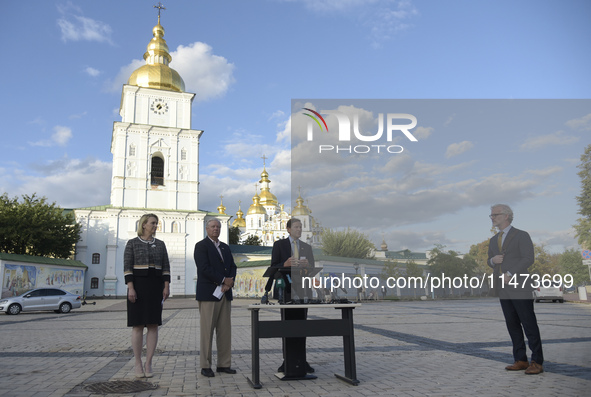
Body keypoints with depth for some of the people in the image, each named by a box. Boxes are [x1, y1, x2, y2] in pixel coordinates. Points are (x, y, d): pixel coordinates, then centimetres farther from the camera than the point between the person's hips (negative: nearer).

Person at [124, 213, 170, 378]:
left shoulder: (160, 244, 11)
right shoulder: (132, 243, 0)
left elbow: (166, 267, 8)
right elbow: (127, 267, -5)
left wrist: (167, 287, -2)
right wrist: (130, 288, -14)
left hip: (156, 285, 3)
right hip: (138, 284, -3)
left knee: (153, 324, 0)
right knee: (138, 325, -2)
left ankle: (148, 364, 7)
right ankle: (138, 365, 9)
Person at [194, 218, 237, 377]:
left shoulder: (225, 247, 19)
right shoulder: (201, 246, -3)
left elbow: (232, 267, 13)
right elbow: (204, 268, -14)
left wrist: (229, 283, -6)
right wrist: (224, 280, -12)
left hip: (225, 293, 7)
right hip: (208, 294, -6)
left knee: (225, 330, 7)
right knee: (207, 330, -2)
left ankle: (224, 364, 13)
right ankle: (205, 366, 6)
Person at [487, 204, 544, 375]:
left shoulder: (521, 236, -2)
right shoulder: (494, 240, 18)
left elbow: (528, 258, -12)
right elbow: (490, 261, 23)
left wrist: (510, 274, -19)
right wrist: (492, 260, -2)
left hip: (519, 288, -6)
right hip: (503, 290, 7)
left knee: (529, 325, -2)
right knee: (512, 325, 8)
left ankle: (537, 362, 4)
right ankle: (521, 360, 15)